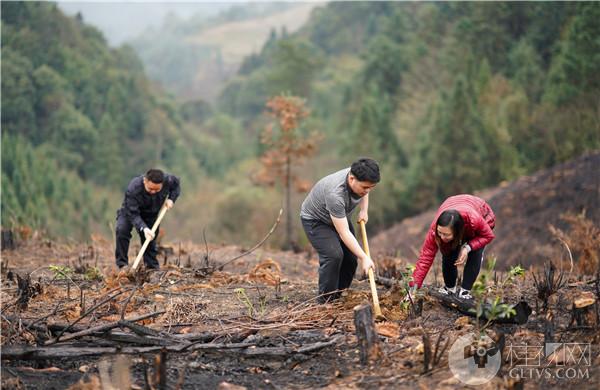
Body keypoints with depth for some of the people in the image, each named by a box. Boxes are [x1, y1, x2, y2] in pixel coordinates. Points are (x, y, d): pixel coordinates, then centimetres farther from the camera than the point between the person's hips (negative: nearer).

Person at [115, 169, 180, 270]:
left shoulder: (167, 180, -29)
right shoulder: (133, 188, -41)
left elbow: (176, 183, -2)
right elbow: (133, 214, -38)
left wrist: (171, 199, -16)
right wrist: (143, 228, -52)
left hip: (151, 214, 4)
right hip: (130, 211, -4)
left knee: (150, 240, 4)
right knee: (122, 230, -28)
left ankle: (153, 267, 20)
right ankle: (122, 264, -20)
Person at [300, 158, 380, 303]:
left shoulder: (361, 179, -20)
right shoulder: (335, 194, -43)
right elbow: (344, 233, -40)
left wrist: (364, 210, -5)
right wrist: (364, 258, -40)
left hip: (337, 216, 8)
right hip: (315, 220, -7)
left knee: (351, 257, -2)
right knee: (333, 255, -25)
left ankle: (337, 298, 12)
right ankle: (325, 302, -14)